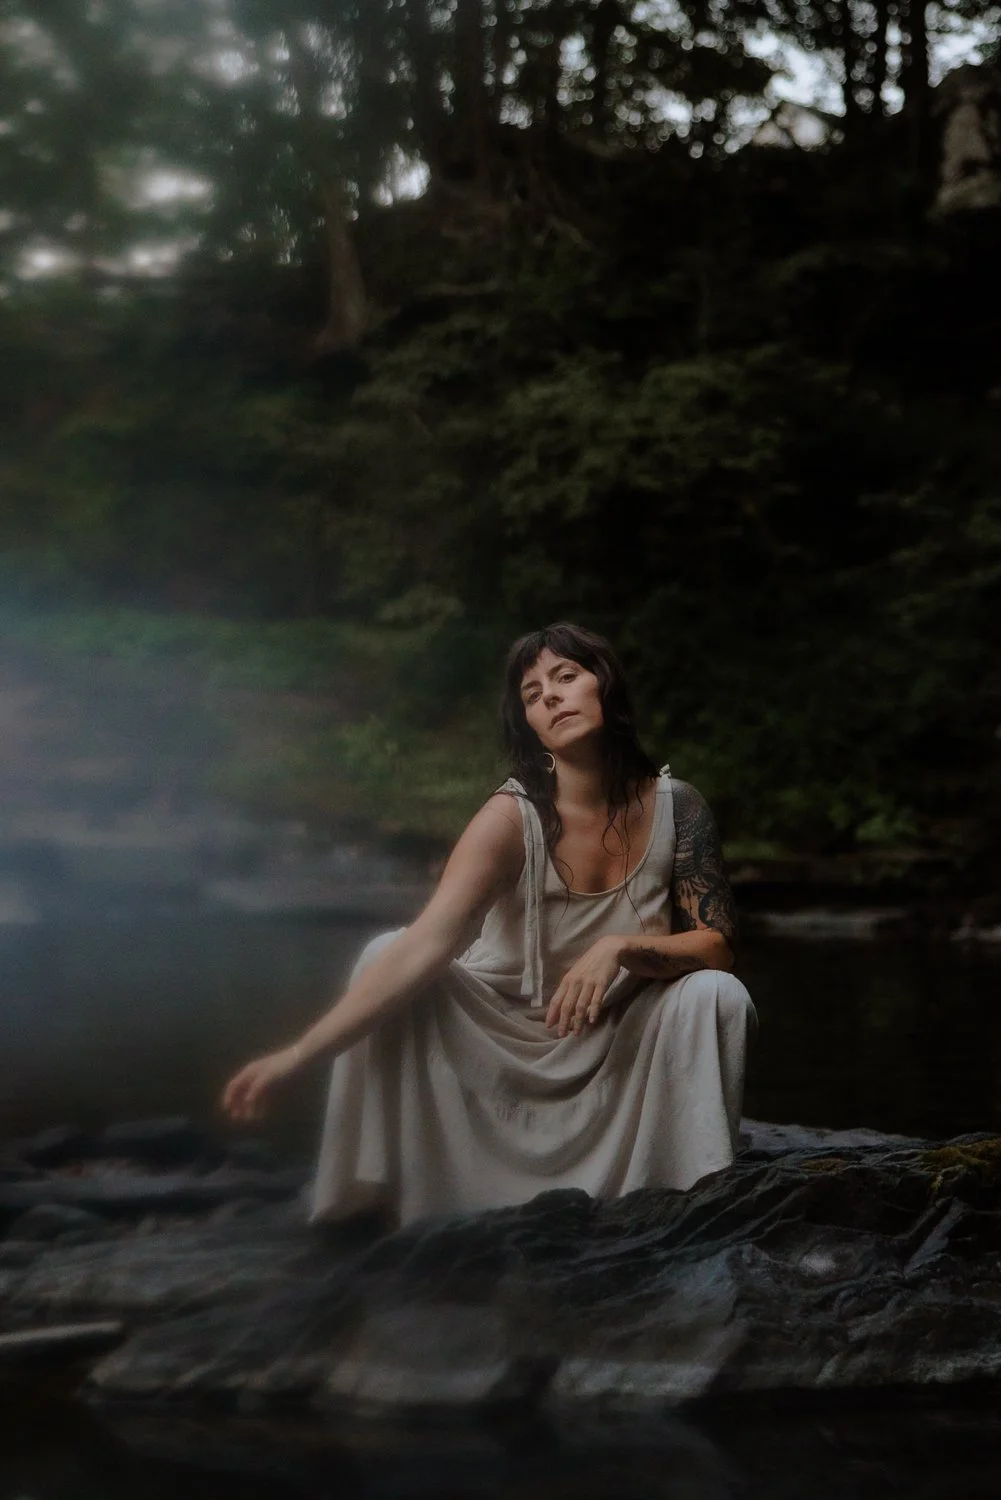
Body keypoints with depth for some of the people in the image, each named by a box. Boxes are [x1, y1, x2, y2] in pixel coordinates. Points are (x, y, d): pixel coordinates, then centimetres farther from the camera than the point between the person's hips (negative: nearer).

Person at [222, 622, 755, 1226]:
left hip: (622, 1044, 2)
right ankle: (367, 1209, -18)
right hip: (502, 1035, -1)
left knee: (716, 994, -27)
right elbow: (427, 944, -30)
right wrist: (300, 1053, -42)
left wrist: (621, 947, -32)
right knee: (388, 956, -25)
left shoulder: (675, 806, -10)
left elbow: (717, 946, -10)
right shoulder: (514, 818, -19)